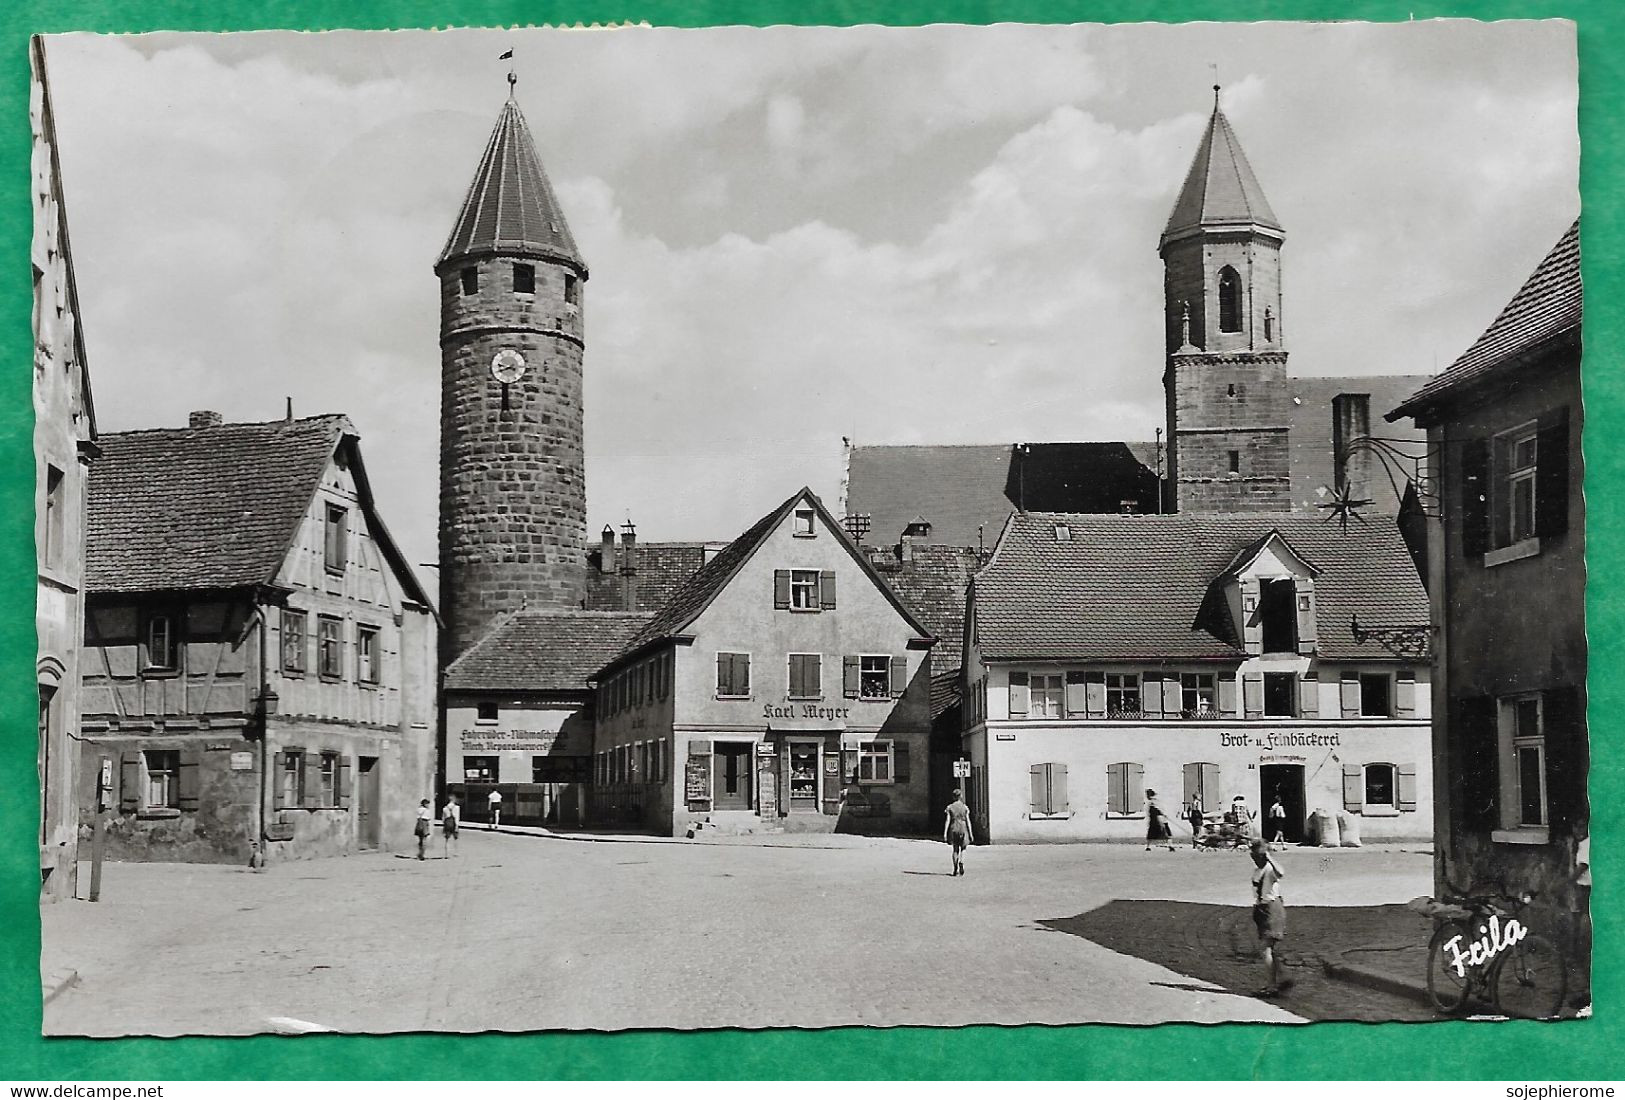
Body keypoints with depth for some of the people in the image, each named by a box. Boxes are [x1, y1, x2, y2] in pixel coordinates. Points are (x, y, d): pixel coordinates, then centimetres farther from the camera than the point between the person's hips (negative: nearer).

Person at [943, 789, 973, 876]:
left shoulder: (950, 807, -1)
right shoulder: (965, 808, -2)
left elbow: (947, 821, -5)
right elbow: (968, 821, -3)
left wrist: (945, 833, -5)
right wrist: (970, 834, 2)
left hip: (953, 829, 1)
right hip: (963, 829, -1)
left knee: (955, 849, 11)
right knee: (963, 849, 12)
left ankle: (955, 868, 7)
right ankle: (961, 862, -14)